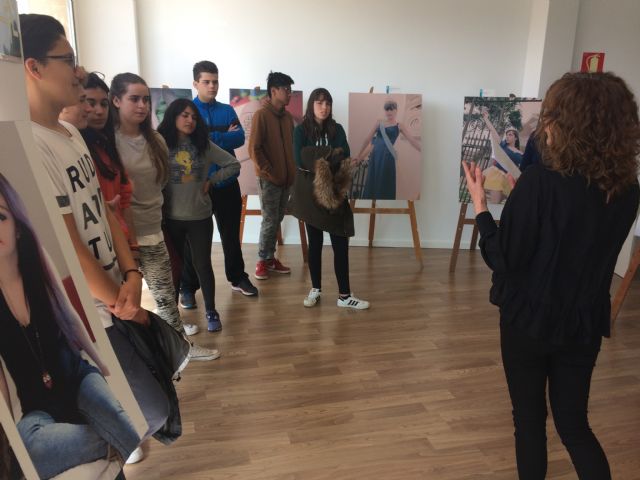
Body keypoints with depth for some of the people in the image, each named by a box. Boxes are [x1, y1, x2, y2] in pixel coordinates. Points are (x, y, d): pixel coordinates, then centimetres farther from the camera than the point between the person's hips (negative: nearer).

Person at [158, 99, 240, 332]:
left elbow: (233, 164, 6)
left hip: (200, 216, 1)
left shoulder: (204, 144, 2)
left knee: (203, 265, 8)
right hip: (170, 218, -1)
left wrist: (211, 181, -1)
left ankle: (211, 312, 22)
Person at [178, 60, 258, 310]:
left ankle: (238, 278, 29)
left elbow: (240, 138, -7)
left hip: (228, 183, 3)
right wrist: (224, 137, -12)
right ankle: (188, 287, 18)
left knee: (231, 234, 14)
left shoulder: (228, 110, 8)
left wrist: (209, 139, -16)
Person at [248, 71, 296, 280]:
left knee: (277, 220, 12)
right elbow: (254, 149, -14)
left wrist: (291, 172, 8)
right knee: (270, 221, -2)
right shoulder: (261, 115, -10)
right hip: (268, 179, -7)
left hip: (286, 178, 7)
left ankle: (270, 257, 23)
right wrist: (269, 172, -13)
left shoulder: (287, 116, 12)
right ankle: (262, 260, 12)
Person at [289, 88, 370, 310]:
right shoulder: (301, 130, 2)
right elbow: (300, 161, -12)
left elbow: (345, 159, -5)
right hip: (310, 192, -1)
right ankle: (315, 289, 22)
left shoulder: (337, 129, 7)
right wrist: (330, 158, -11)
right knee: (315, 243, 8)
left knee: (341, 244, -2)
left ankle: (344, 295, 4)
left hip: (335, 193, 1)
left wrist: (318, 160, -18)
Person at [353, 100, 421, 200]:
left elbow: (412, 141, -3)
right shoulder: (379, 123, 13)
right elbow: (368, 139, 14)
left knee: (385, 185, -2)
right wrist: (360, 155, 16)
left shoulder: (399, 126, 4)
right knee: (372, 183, 6)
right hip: (375, 155, 4)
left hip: (387, 157, -4)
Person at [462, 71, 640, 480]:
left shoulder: (541, 182, -23)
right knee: (574, 423, 20)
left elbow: (502, 258, -18)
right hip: (584, 321, 5)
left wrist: (480, 203, -8)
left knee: (530, 419, 16)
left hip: (529, 317, -5)